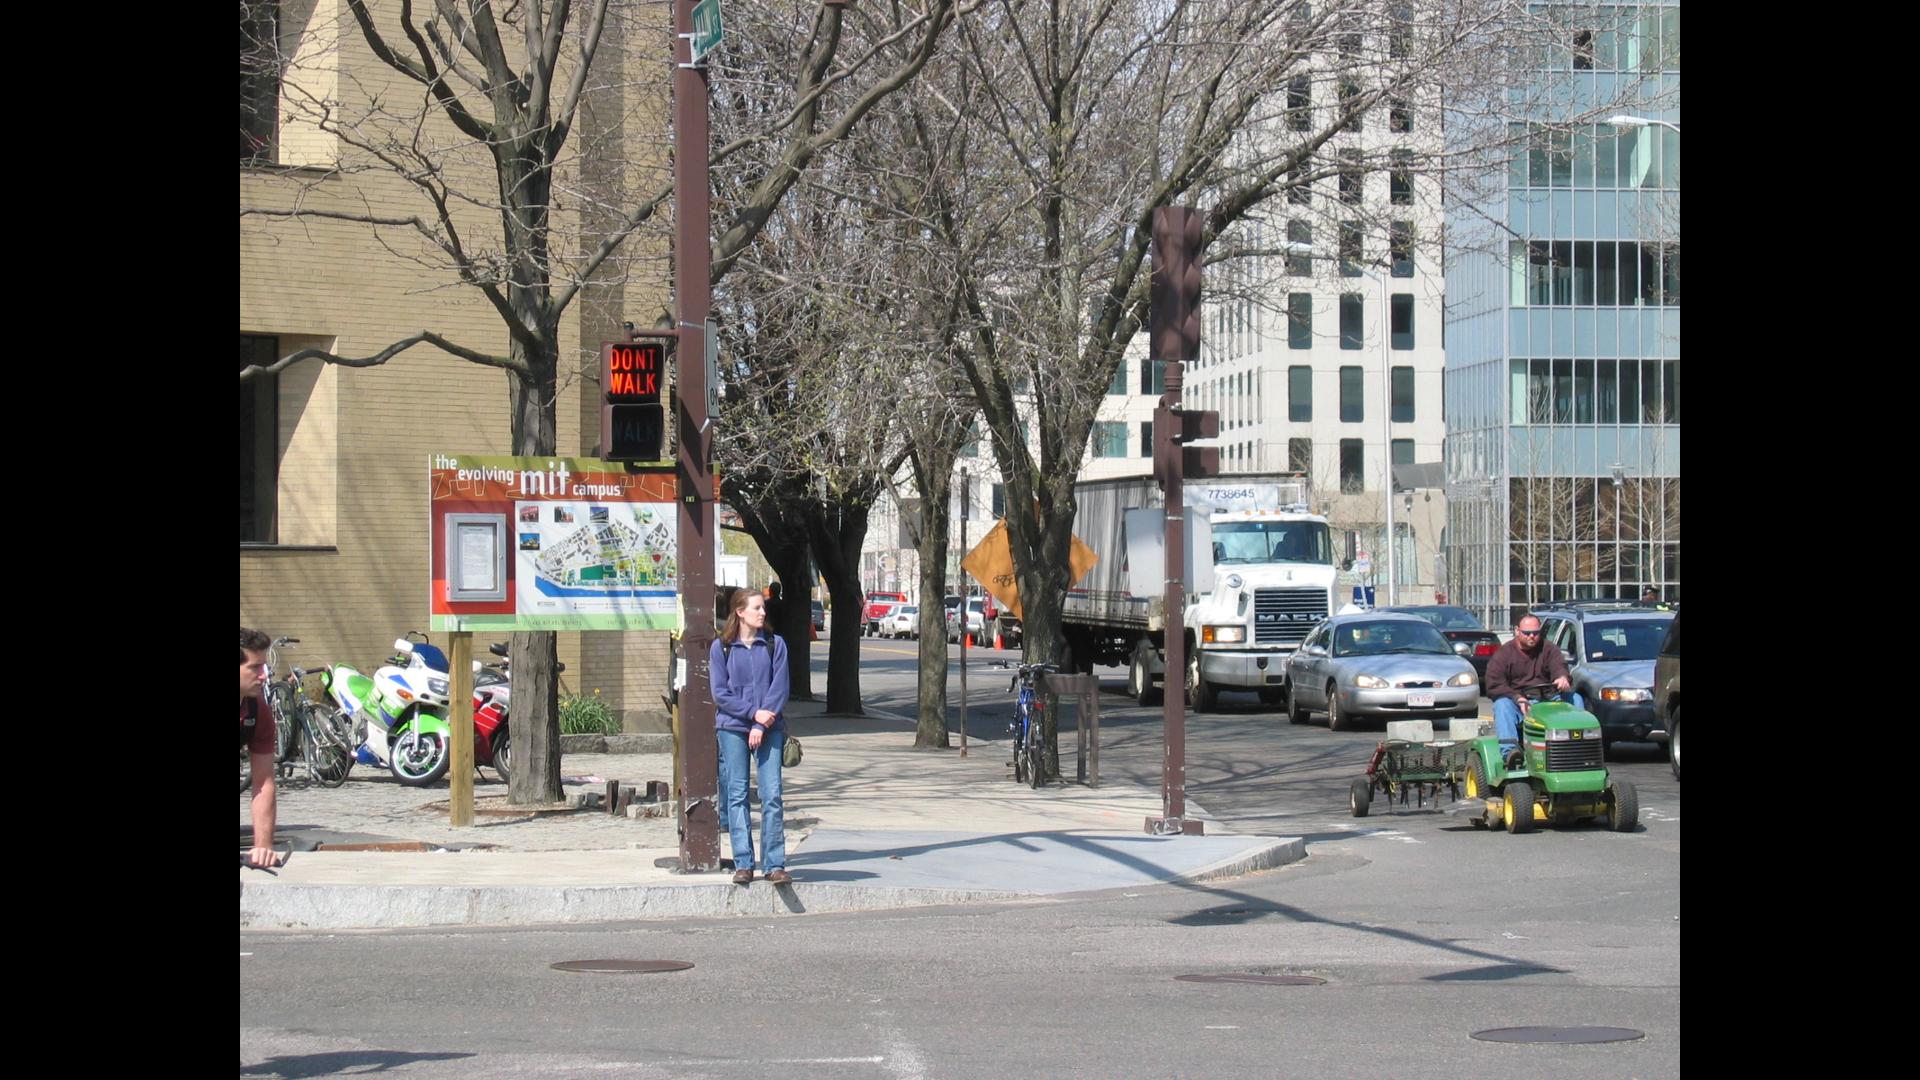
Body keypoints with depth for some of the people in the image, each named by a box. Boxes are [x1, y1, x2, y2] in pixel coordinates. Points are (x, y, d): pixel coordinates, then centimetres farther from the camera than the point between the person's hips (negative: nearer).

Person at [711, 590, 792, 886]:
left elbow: (779, 689, 0)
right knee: (737, 795, 0)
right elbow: (720, 693, 0)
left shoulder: (775, 645, 6)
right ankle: (743, 864, 4)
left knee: (772, 795, -6)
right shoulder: (721, 647, 4)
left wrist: (761, 726, -10)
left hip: (769, 728, 0)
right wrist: (753, 712, -11)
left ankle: (775, 864, -4)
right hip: (732, 728, 0)